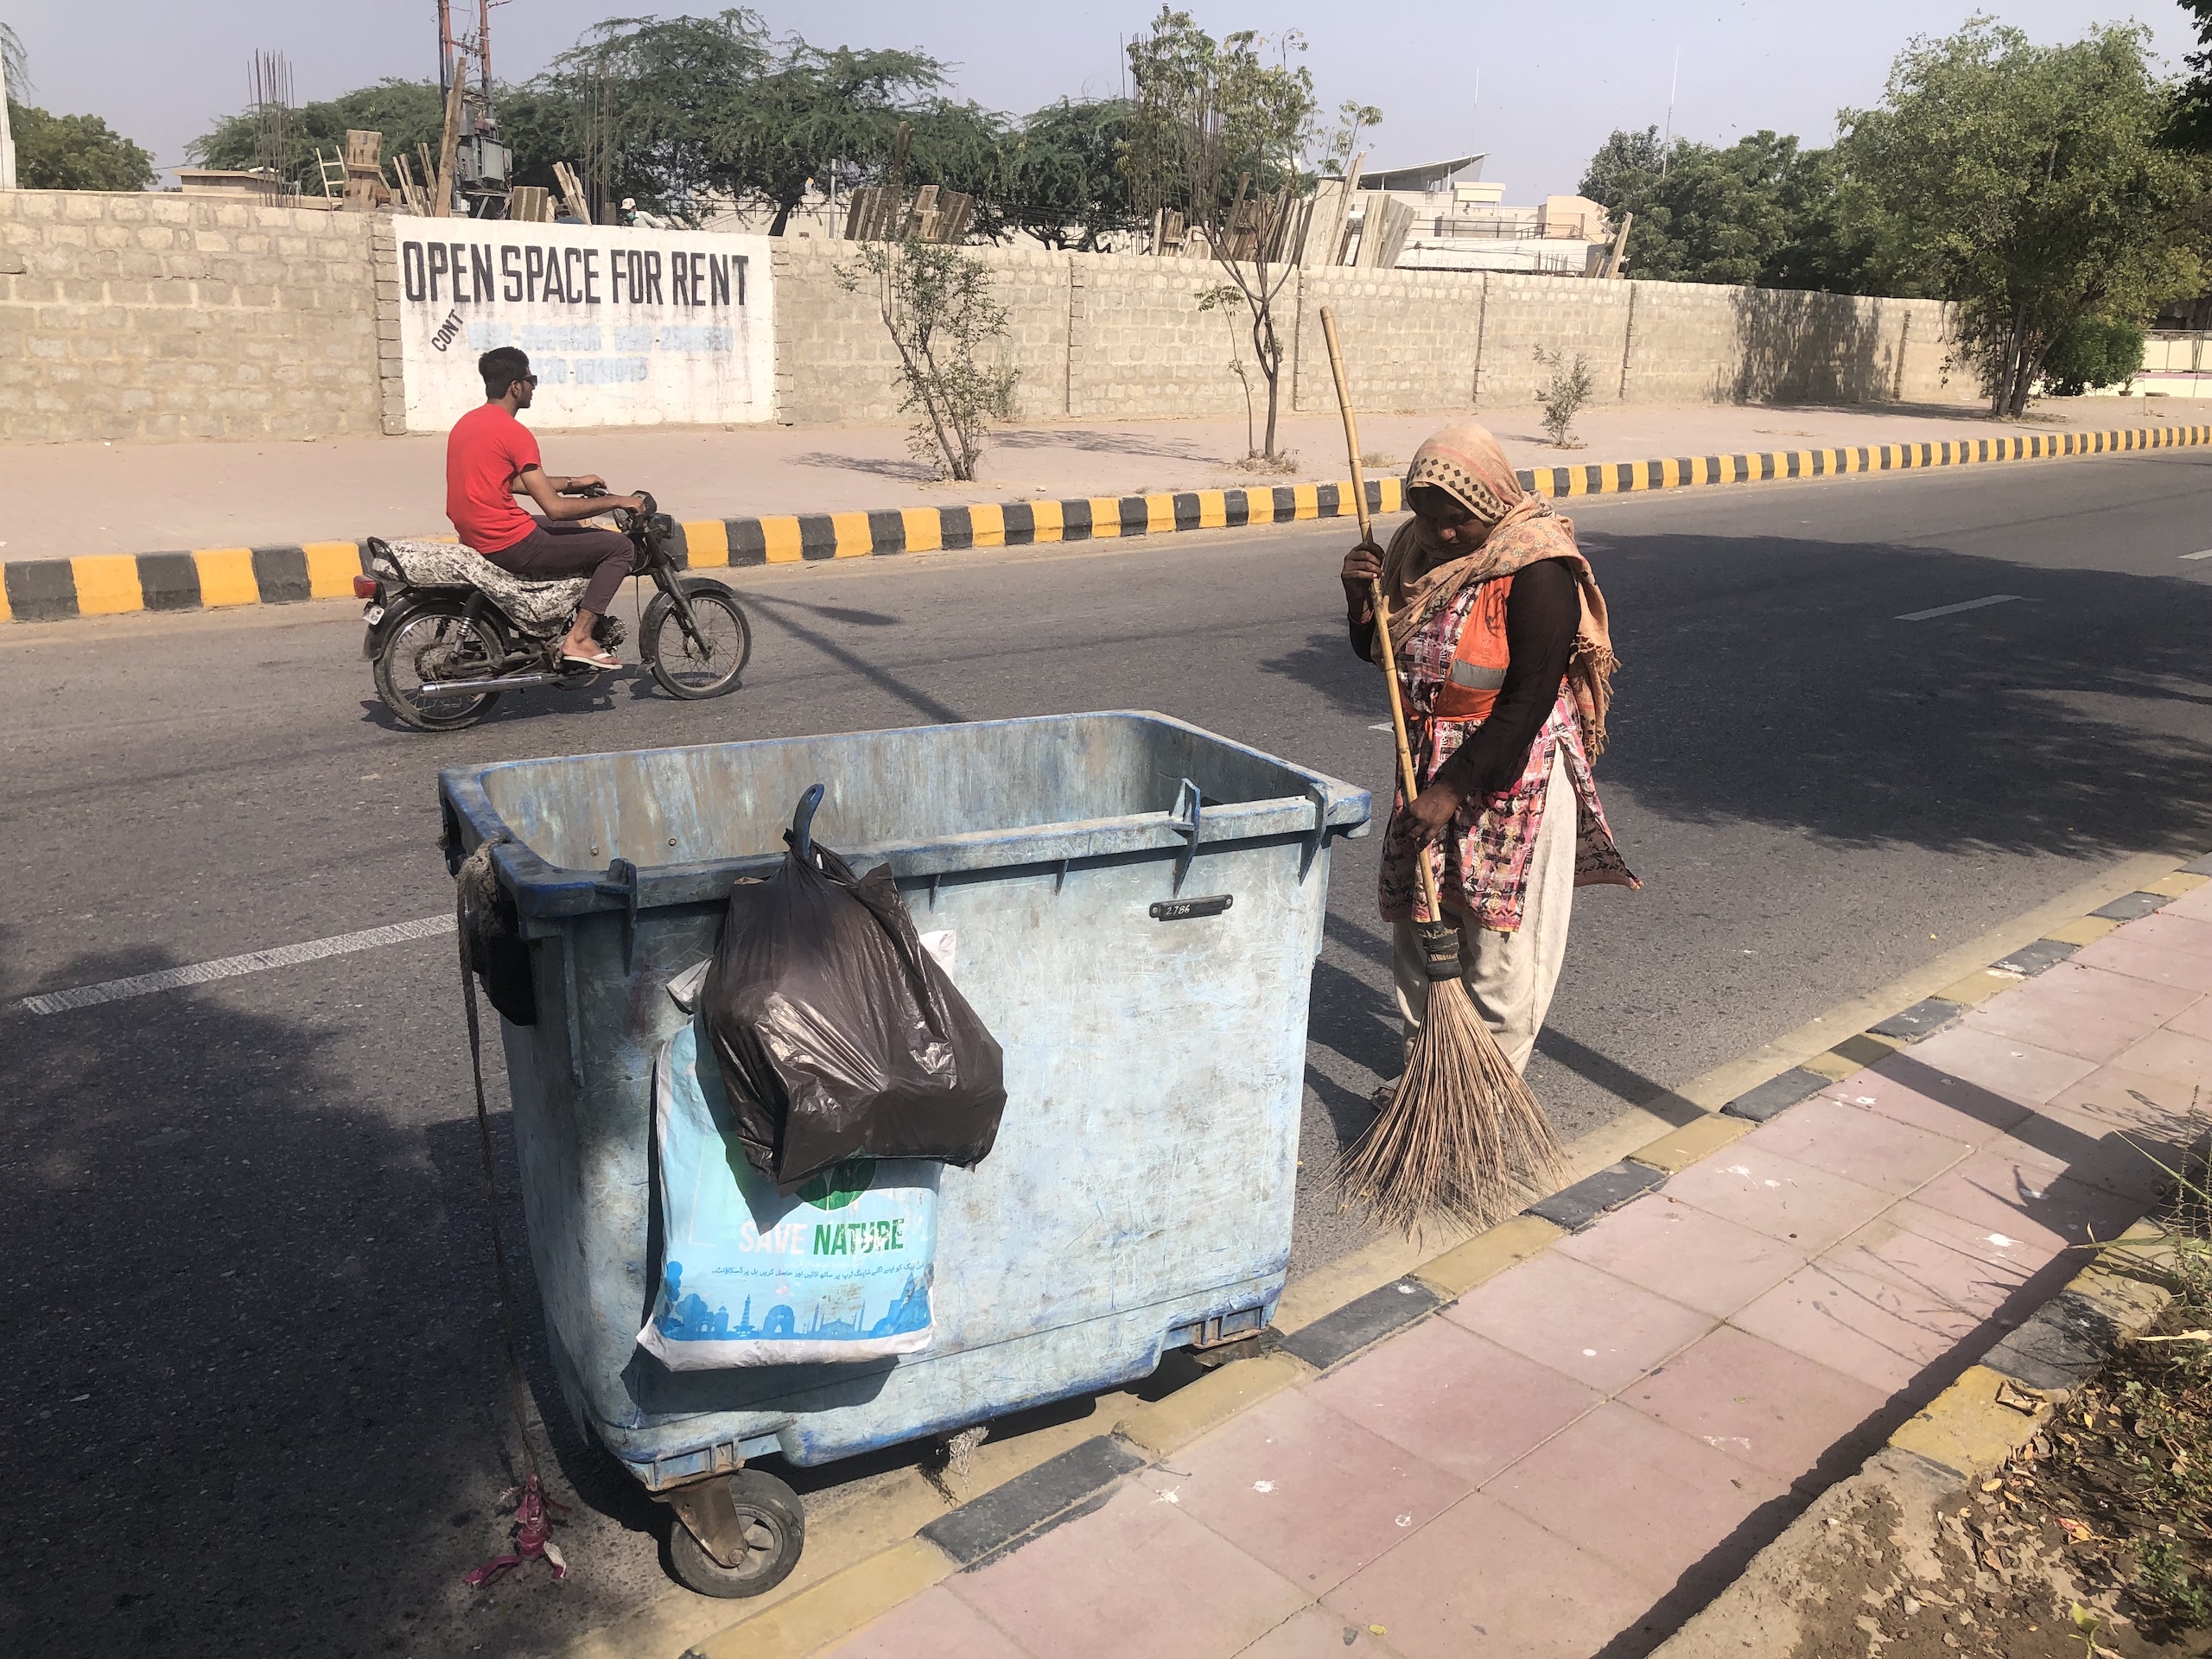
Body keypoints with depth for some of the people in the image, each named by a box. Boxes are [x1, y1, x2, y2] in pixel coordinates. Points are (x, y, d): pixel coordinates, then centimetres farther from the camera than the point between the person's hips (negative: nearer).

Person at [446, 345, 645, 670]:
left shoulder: (467, 422, 13)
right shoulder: (513, 433, -16)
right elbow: (555, 508, -19)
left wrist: (572, 483, 24)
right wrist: (617, 501, -10)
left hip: (474, 535, 10)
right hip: (508, 546, -10)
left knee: (583, 532, 30)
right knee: (619, 546, -5)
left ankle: (565, 626, 30)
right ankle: (578, 639, -9)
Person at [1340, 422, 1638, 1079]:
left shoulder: (1538, 573, -19)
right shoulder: (1418, 550, 3)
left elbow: (1525, 704, -21)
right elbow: (1379, 651, 15)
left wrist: (1453, 788, -22)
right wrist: (1363, 596, -6)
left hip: (1512, 775, -7)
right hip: (1426, 765, 7)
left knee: (1501, 934, 2)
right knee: (1416, 917, 13)